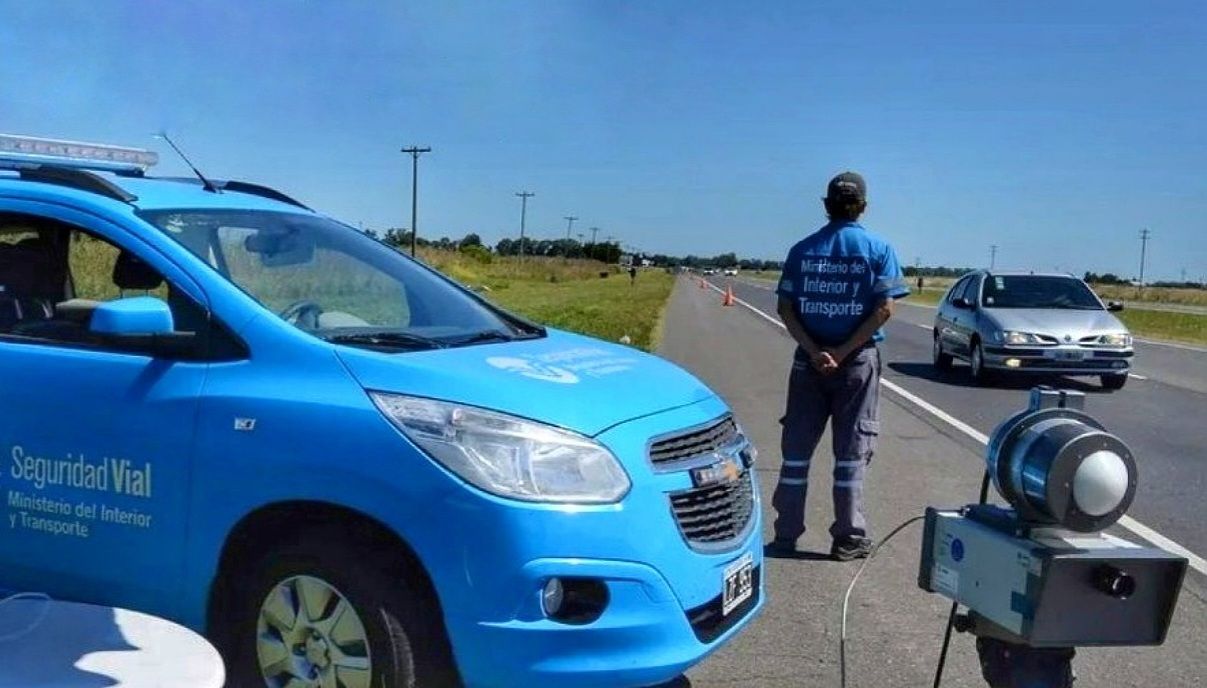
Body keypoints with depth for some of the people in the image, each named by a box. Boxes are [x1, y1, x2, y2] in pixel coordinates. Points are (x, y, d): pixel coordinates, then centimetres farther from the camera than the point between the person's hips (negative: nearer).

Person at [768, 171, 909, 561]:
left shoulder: (803, 249, 4)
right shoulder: (878, 249, -1)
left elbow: (785, 306, -3)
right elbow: (884, 309, -11)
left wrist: (814, 351, -11)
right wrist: (843, 352, -13)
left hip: (809, 359, 2)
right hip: (857, 362, -2)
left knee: (796, 446, 9)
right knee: (851, 450, 6)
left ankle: (786, 534, 13)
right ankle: (848, 539, 12)